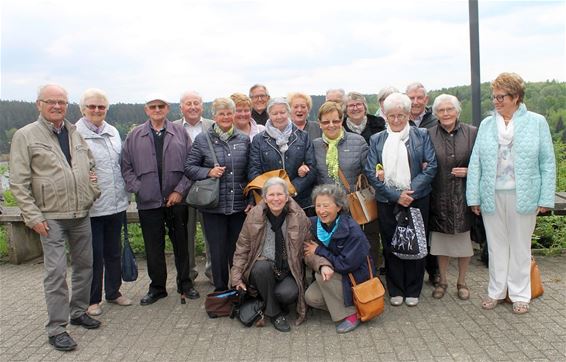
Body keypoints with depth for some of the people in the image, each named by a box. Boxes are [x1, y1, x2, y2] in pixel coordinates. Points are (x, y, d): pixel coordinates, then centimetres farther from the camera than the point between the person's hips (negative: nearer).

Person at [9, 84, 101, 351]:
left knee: (84, 265, 13)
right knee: (56, 271, -5)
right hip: (50, 217, -5)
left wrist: (94, 191, 8)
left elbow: (91, 164, 23)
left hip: (81, 214, 5)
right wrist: (33, 216, -12)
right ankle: (56, 328, 8)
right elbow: (18, 183, -7)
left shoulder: (76, 134, 9)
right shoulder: (25, 136, -4)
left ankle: (79, 312, 31)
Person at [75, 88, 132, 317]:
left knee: (114, 252, 17)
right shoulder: (75, 134, -9)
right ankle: (92, 299, 21)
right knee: (94, 255, 4)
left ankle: (113, 292, 33)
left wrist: (125, 193, 14)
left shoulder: (113, 132, 11)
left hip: (116, 204, 6)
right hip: (91, 206, -5)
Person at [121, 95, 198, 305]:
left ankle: (185, 284, 26)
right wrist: (139, 189, -5)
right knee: (153, 247, 8)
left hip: (177, 200, 0)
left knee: (181, 244, 10)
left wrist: (180, 190, -7)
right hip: (148, 202, 1)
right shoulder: (134, 136, 6)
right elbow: (126, 167, 6)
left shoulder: (180, 133, 3)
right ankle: (157, 287, 23)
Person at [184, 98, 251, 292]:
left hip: (240, 206, 2)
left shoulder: (244, 139, 7)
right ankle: (220, 290, 24)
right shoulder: (202, 139, 1)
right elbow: (189, 168, 2)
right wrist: (209, 172, -15)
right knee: (218, 251, 7)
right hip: (213, 206, -1)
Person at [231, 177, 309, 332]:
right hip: (262, 270, 1)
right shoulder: (254, 216, -5)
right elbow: (242, 248, 2)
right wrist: (237, 277, -1)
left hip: (289, 272, 0)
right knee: (262, 266, -33)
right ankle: (274, 313, -11)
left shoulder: (299, 217, -6)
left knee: (289, 293, -31)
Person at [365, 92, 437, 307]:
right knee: (390, 246, 7)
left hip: (417, 199, -1)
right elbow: (370, 173, -1)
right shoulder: (376, 140, 7)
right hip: (387, 201, 1)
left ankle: (413, 291, 21)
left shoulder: (421, 136, 5)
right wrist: (396, 195, -11)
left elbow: (431, 167, -3)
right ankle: (395, 291, 21)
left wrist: (411, 192, -14)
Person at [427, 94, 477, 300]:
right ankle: (442, 280, 28)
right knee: (440, 240, 9)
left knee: (463, 240, 8)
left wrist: (468, 171, -12)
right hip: (439, 196, 0)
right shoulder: (428, 135, 0)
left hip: (463, 196, 0)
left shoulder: (472, 133, -1)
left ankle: (462, 282, 27)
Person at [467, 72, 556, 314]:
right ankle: (496, 291, 26)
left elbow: (547, 163, -1)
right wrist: (474, 197, -4)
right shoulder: (486, 125, 5)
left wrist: (546, 198, -7)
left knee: (520, 246, 10)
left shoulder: (537, 122, -1)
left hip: (523, 196, -2)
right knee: (496, 245, 12)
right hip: (492, 195, 2)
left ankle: (520, 294, 25)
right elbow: (475, 162, 1)